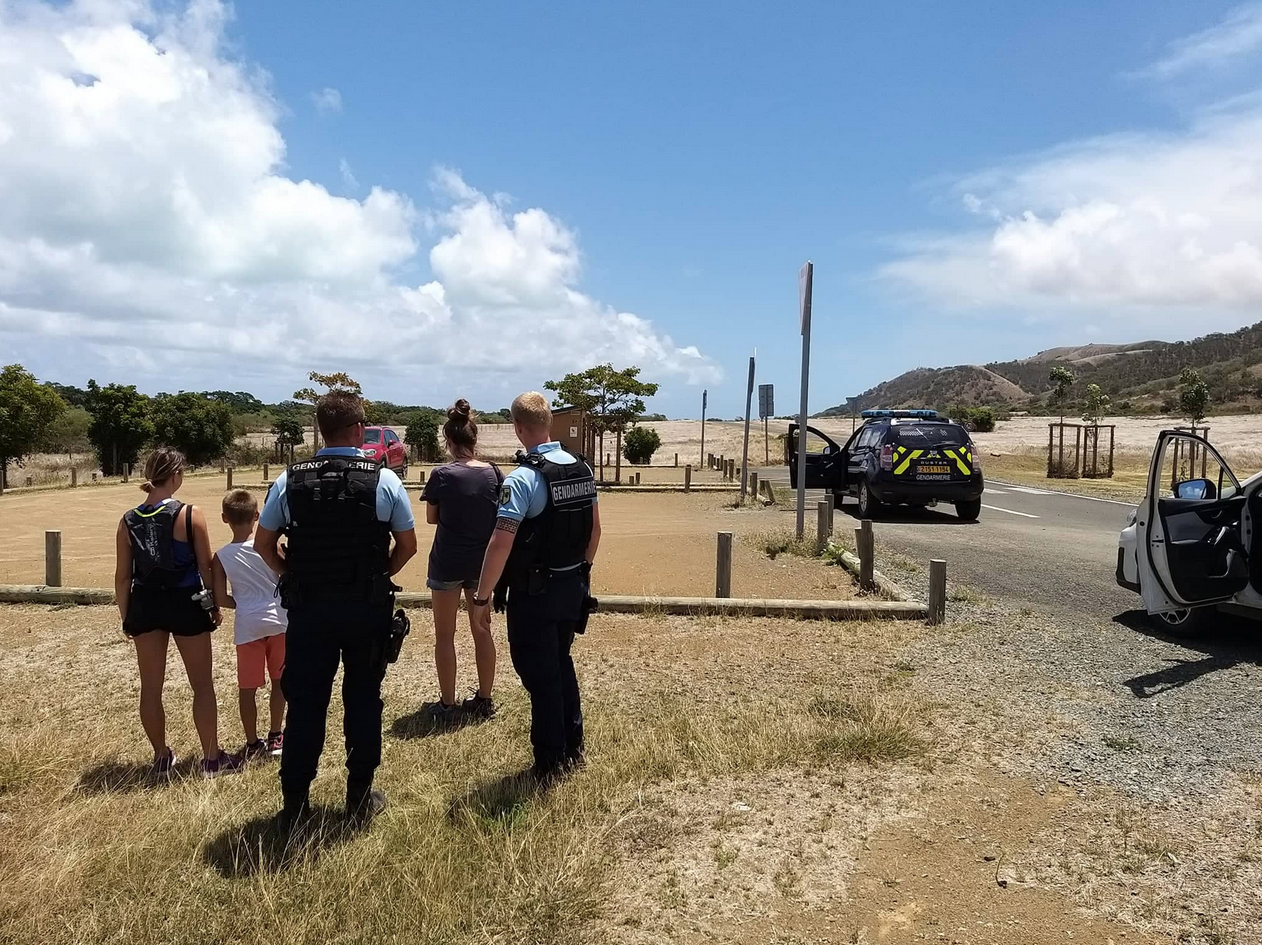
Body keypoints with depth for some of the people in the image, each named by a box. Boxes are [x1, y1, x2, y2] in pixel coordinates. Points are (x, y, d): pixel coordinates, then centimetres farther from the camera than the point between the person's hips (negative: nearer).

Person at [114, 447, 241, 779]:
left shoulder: (128, 521, -1)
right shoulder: (191, 515, -12)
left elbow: (122, 576, 3)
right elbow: (206, 567, -8)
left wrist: (126, 616, 13)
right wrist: (215, 605, 5)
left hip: (145, 605, 4)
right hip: (186, 603, -3)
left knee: (151, 687, 14)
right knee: (202, 685, 9)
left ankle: (162, 757, 26)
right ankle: (211, 758, 15)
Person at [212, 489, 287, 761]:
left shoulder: (220, 557, -3)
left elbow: (220, 600, -5)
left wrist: (244, 604, 11)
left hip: (248, 626, 0)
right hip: (279, 621, 1)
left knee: (247, 687, 10)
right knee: (279, 681, 15)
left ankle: (252, 744, 16)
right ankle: (275, 737, 24)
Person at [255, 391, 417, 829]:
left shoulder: (289, 481, -3)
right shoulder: (384, 480, -8)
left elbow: (263, 545, 3)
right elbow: (408, 545, -2)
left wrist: (294, 578, 14)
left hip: (308, 609, 1)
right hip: (367, 609, -1)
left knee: (304, 704, 10)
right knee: (363, 702, 11)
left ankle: (294, 804, 19)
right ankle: (360, 799, 21)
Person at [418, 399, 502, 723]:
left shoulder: (442, 475, -14)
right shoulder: (494, 473, -5)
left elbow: (431, 518, -2)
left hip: (448, 563, -3)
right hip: (482, 562, 4)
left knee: (445, 636, 9)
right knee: (482, 631, 15)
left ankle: (447, 705, 14)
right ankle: (484, 700, 22)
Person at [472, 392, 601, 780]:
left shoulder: (522, 478, -20)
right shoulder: (582, 468, 1)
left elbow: (501, 544, -24)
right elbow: (595, 528, 11)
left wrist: (482, 598, -16)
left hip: (534, 592, -7)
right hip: (572, 587, 7)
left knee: (539, 674, 6)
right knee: (561, 664, 22)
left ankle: (550, 763, 17)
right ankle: (573, 747, 33)